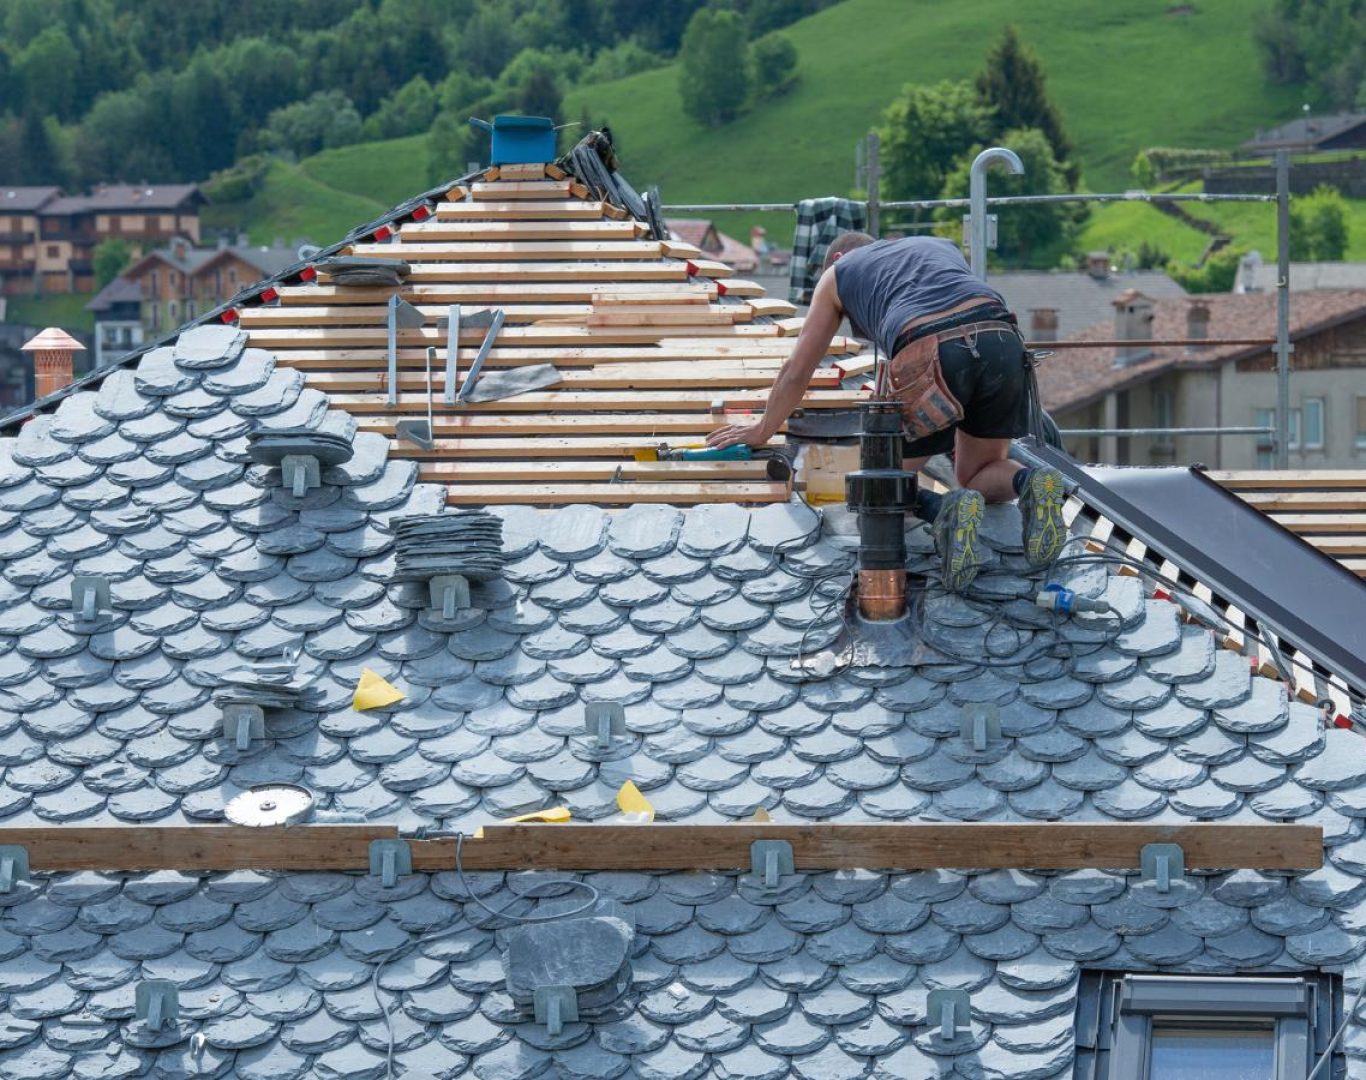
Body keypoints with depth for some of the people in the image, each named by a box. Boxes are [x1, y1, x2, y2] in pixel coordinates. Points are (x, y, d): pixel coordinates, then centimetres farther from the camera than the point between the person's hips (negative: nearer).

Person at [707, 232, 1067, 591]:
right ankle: (1030, 484, -11)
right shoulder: (941, 247, 38)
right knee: (982, 472, 25)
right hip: (1004, 343, 4)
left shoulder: (838, 272, 29)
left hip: (929, 357, -4)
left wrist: (762, 431, 53)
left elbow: (797, 371, 36)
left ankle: (950, 510, -17)